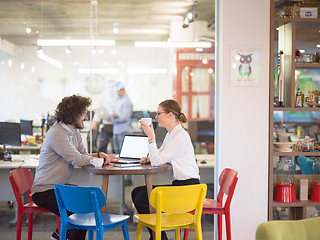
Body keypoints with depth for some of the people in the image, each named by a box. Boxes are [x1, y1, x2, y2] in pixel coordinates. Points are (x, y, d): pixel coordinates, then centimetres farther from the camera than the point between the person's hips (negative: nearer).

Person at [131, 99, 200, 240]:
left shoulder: (181, 136, -18)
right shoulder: (170, 134, 13)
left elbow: (158, 161, -21)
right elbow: (161, 156, 23)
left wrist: (151, 137, -19)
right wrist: (149, 158, 2)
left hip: (187, 186, -10)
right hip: (178, 184, 10)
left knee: (141, 199, -14)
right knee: (136, 193, 6)